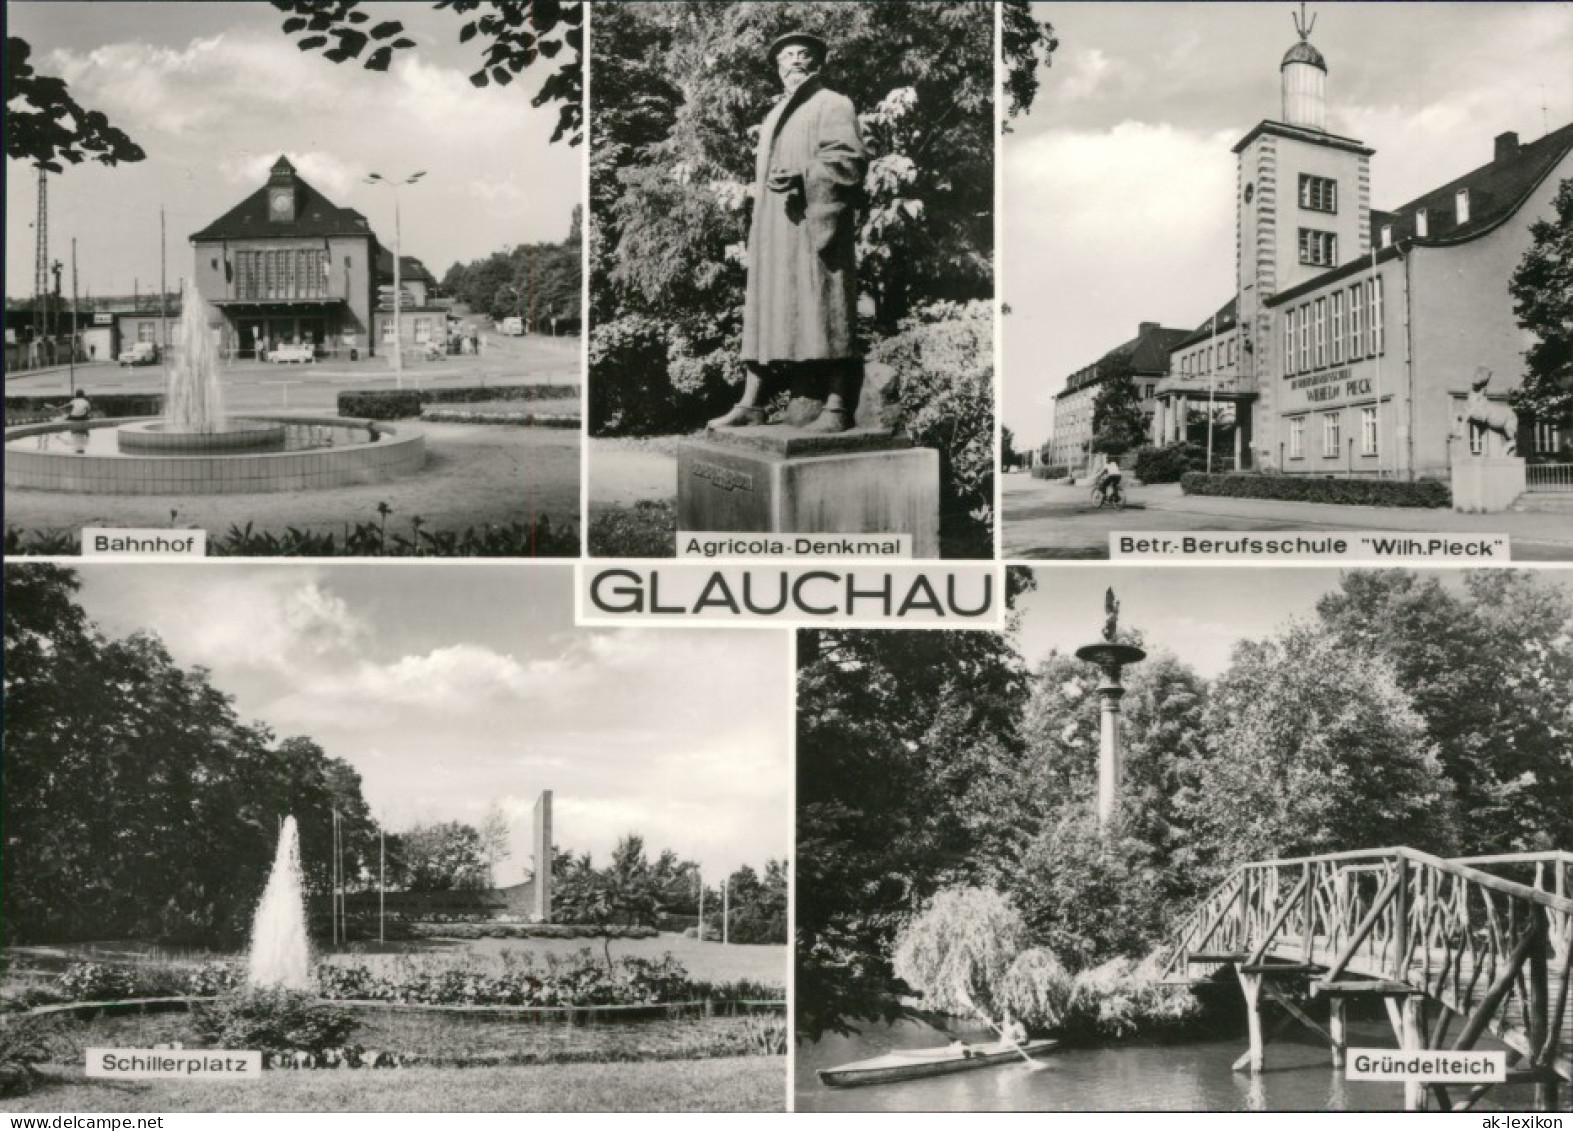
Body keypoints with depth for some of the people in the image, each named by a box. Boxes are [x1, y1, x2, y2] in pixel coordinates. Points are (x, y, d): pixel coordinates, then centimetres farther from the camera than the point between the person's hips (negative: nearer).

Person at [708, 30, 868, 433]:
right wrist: (764, 183, 12)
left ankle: (838, 406, -11)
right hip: (771, 231, 8)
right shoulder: (774, 117, 25)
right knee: (764, 312, 2)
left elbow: (849, 159, -11)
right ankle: (752, 404, 1)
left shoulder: (833, 105, 2)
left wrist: (802, 178, -22)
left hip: (813, 227, -8)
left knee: (820, 311, -11)